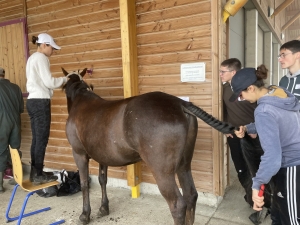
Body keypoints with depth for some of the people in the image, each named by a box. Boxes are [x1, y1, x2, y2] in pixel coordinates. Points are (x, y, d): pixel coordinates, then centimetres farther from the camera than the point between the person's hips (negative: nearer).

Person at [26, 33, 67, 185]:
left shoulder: (32, 58, 21)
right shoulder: (41, 58, -9)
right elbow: (49, 82, -15)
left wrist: (60, 82, 13)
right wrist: (65, 79, -2)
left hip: (33, 101, 10)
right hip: (40, 101, -10)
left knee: (36, 138, 12)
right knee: (42, 139, -4)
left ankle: (34, 173, 19)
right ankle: (38, 175, 3)